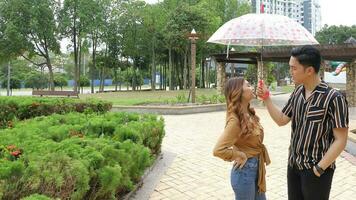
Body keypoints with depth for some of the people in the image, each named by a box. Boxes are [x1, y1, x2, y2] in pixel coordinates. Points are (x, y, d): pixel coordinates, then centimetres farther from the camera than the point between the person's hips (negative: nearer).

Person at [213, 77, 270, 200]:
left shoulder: (248, 113, 2)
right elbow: (218, 150, -30)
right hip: (245, 170, -8)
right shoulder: (235, 120, -25)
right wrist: (241, 156, -17)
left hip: (256, 167, 8)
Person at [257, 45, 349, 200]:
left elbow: (340, 141, -16)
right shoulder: (297, 92, 1)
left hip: (316, 169, -6)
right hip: (293, 164, 6)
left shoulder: (333, 98, -18)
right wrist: (266, 99, 0)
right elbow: (282, 120, 11)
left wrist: (319, 169, -16)